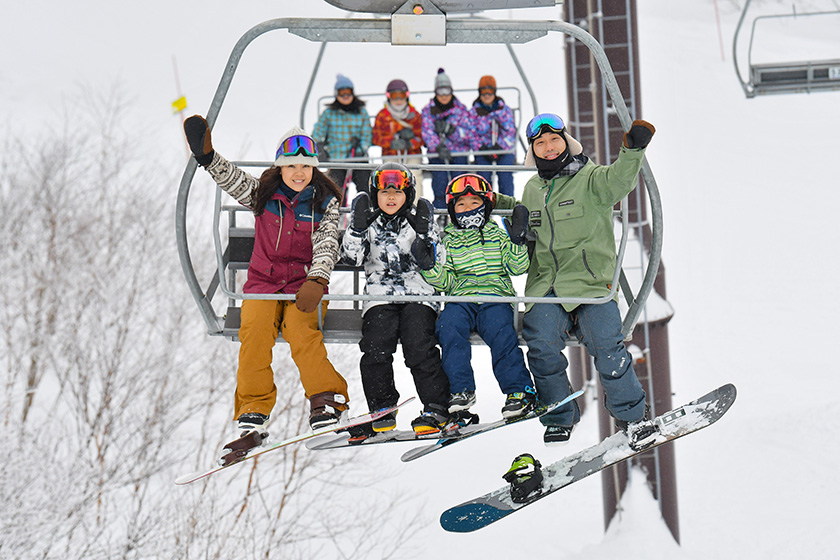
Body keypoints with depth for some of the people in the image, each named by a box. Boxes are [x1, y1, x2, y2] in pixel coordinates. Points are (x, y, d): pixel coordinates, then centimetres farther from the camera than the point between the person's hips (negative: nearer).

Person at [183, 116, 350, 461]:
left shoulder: (325, 202, 3)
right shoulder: (264, 195, 8)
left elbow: (327, 247, -9)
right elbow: (231, 180, -4)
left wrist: (316, 282, -26)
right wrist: (206, 155, -23)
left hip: (304, 284, -2)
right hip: (263, 281, 2)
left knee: (300, 330, -31)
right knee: (254, 329, -27)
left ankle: (326, 400, -20)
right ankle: (253, 413, -24)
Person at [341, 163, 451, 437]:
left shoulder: (418, 220, 7)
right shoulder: (369, 222, 12)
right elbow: (352, 256, 1)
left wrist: (425, 231, -11)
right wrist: (358, 225, -8)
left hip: (418, 293, -2)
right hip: (380, 295, 2)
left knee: (420, 347, -17)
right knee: (375, 348, -14)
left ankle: (436, 408, -12)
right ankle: (382, 409, -1)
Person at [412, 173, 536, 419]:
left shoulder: (497, 234, 15)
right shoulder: (448, 241, 18)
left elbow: (518, 267, 5)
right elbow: (446, 282, 10)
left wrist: (517, 241, -9)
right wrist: (430, 268, -8)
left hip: (495, 297, -1)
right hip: (460, 298, 1)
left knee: (500, 333, -30)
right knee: (448, 326, -29)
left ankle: (519, 390, -23)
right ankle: (461, 389, -24)